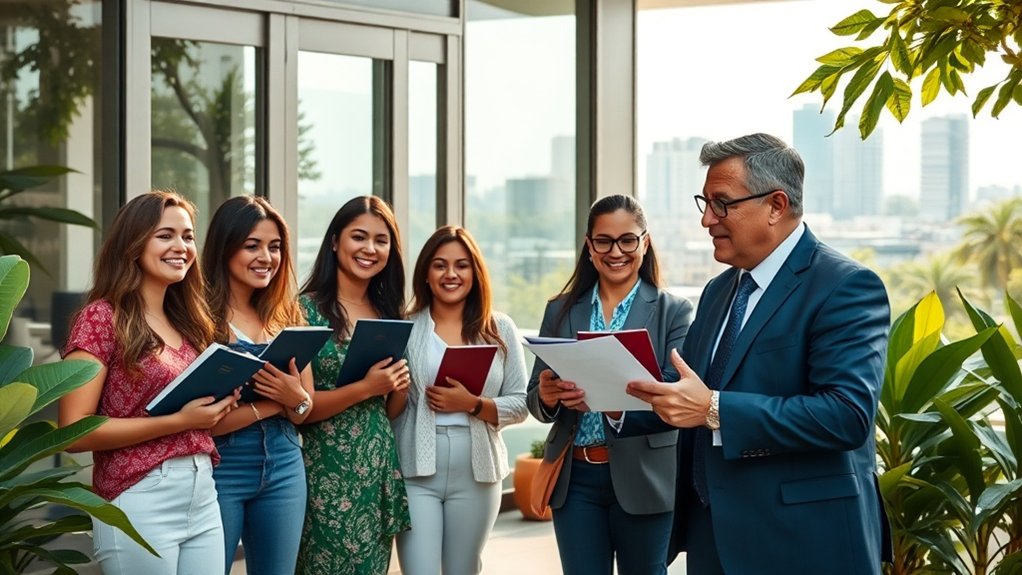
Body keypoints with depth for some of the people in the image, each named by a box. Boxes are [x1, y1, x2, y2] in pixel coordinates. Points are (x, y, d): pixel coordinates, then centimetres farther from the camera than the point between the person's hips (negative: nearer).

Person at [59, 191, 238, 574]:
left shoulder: (187, 320, 12)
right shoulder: (101, 317, -9)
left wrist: (218, 406, 2)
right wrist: (178, 421, -19)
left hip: (204, 497, 7)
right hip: (140, 502, -7)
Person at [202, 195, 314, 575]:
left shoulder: (285, 316, 8)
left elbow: (304, 412, 8)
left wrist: (296, 399, -14)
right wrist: (271, 403, -17)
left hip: (283, 469, 6)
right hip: (219, 472, -5)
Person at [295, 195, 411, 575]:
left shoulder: (388, 314, 9)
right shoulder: (306, 310, -8)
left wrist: (400, 387, -4)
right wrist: (364, 389, -21)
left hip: (380, 469, 6)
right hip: (327, 473, -6)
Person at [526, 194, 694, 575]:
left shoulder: (673, 311, -1)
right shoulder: (561, 311, 7)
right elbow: (535, 398, 7)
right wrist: (548, 397, -18)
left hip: (642, 476, -2)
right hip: (575, 477, 2)